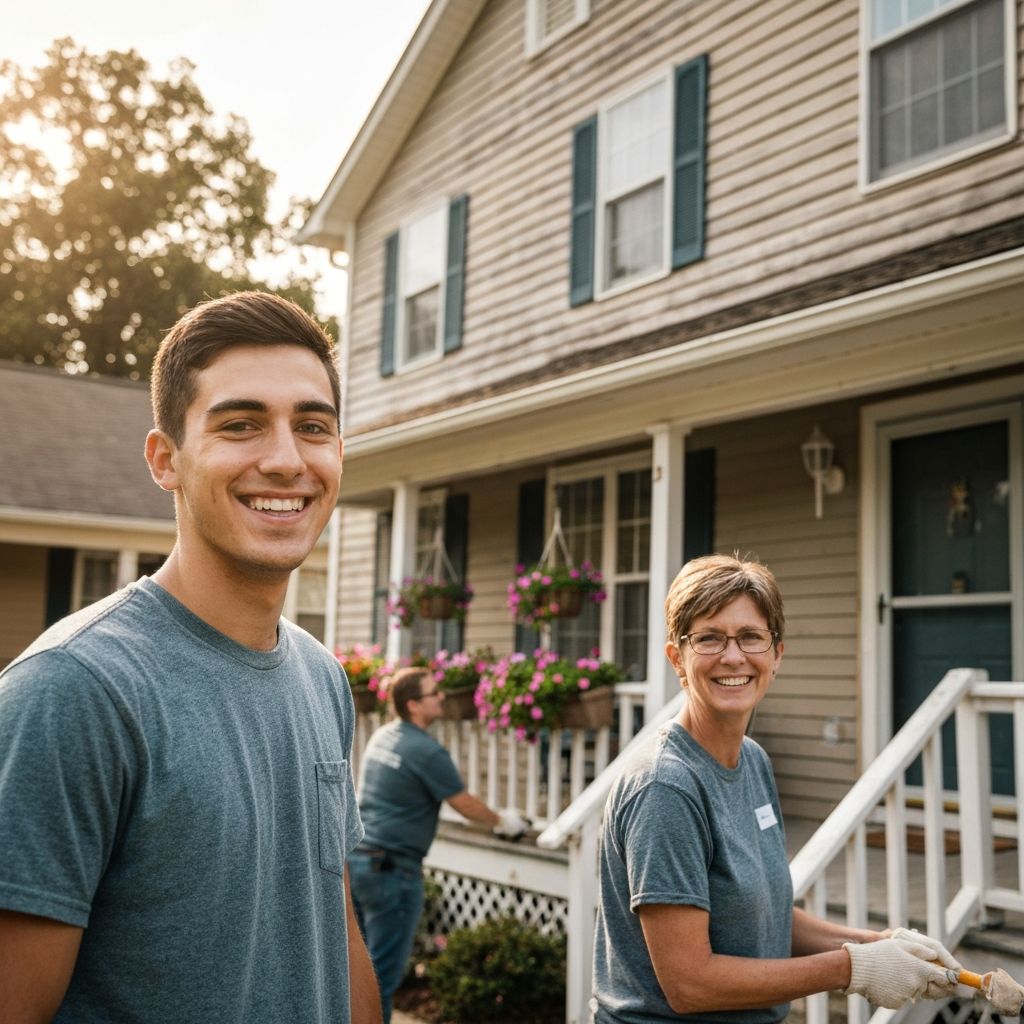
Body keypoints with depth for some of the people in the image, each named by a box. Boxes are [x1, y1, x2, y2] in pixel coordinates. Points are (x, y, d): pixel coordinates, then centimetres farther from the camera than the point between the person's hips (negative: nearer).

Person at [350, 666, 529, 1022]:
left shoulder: (382, 736, 9)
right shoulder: (427, 750, -16)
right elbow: (465, 804, -6)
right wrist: (501, 820, 14)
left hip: (356, 858, 8)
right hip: (390, 868, -8)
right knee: (384, 970, 1)